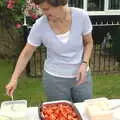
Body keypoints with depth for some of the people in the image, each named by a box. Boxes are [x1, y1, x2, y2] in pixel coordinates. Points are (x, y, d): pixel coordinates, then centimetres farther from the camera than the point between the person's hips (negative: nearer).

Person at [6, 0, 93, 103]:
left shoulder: (81, 16, -15)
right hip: (55, 79, -1)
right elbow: (26, 54, -5)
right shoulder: (40, 26, -15)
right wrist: (14, 79, -10)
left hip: (81, 76, 1)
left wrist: (84, 63, -14)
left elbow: (88, 42, 0)